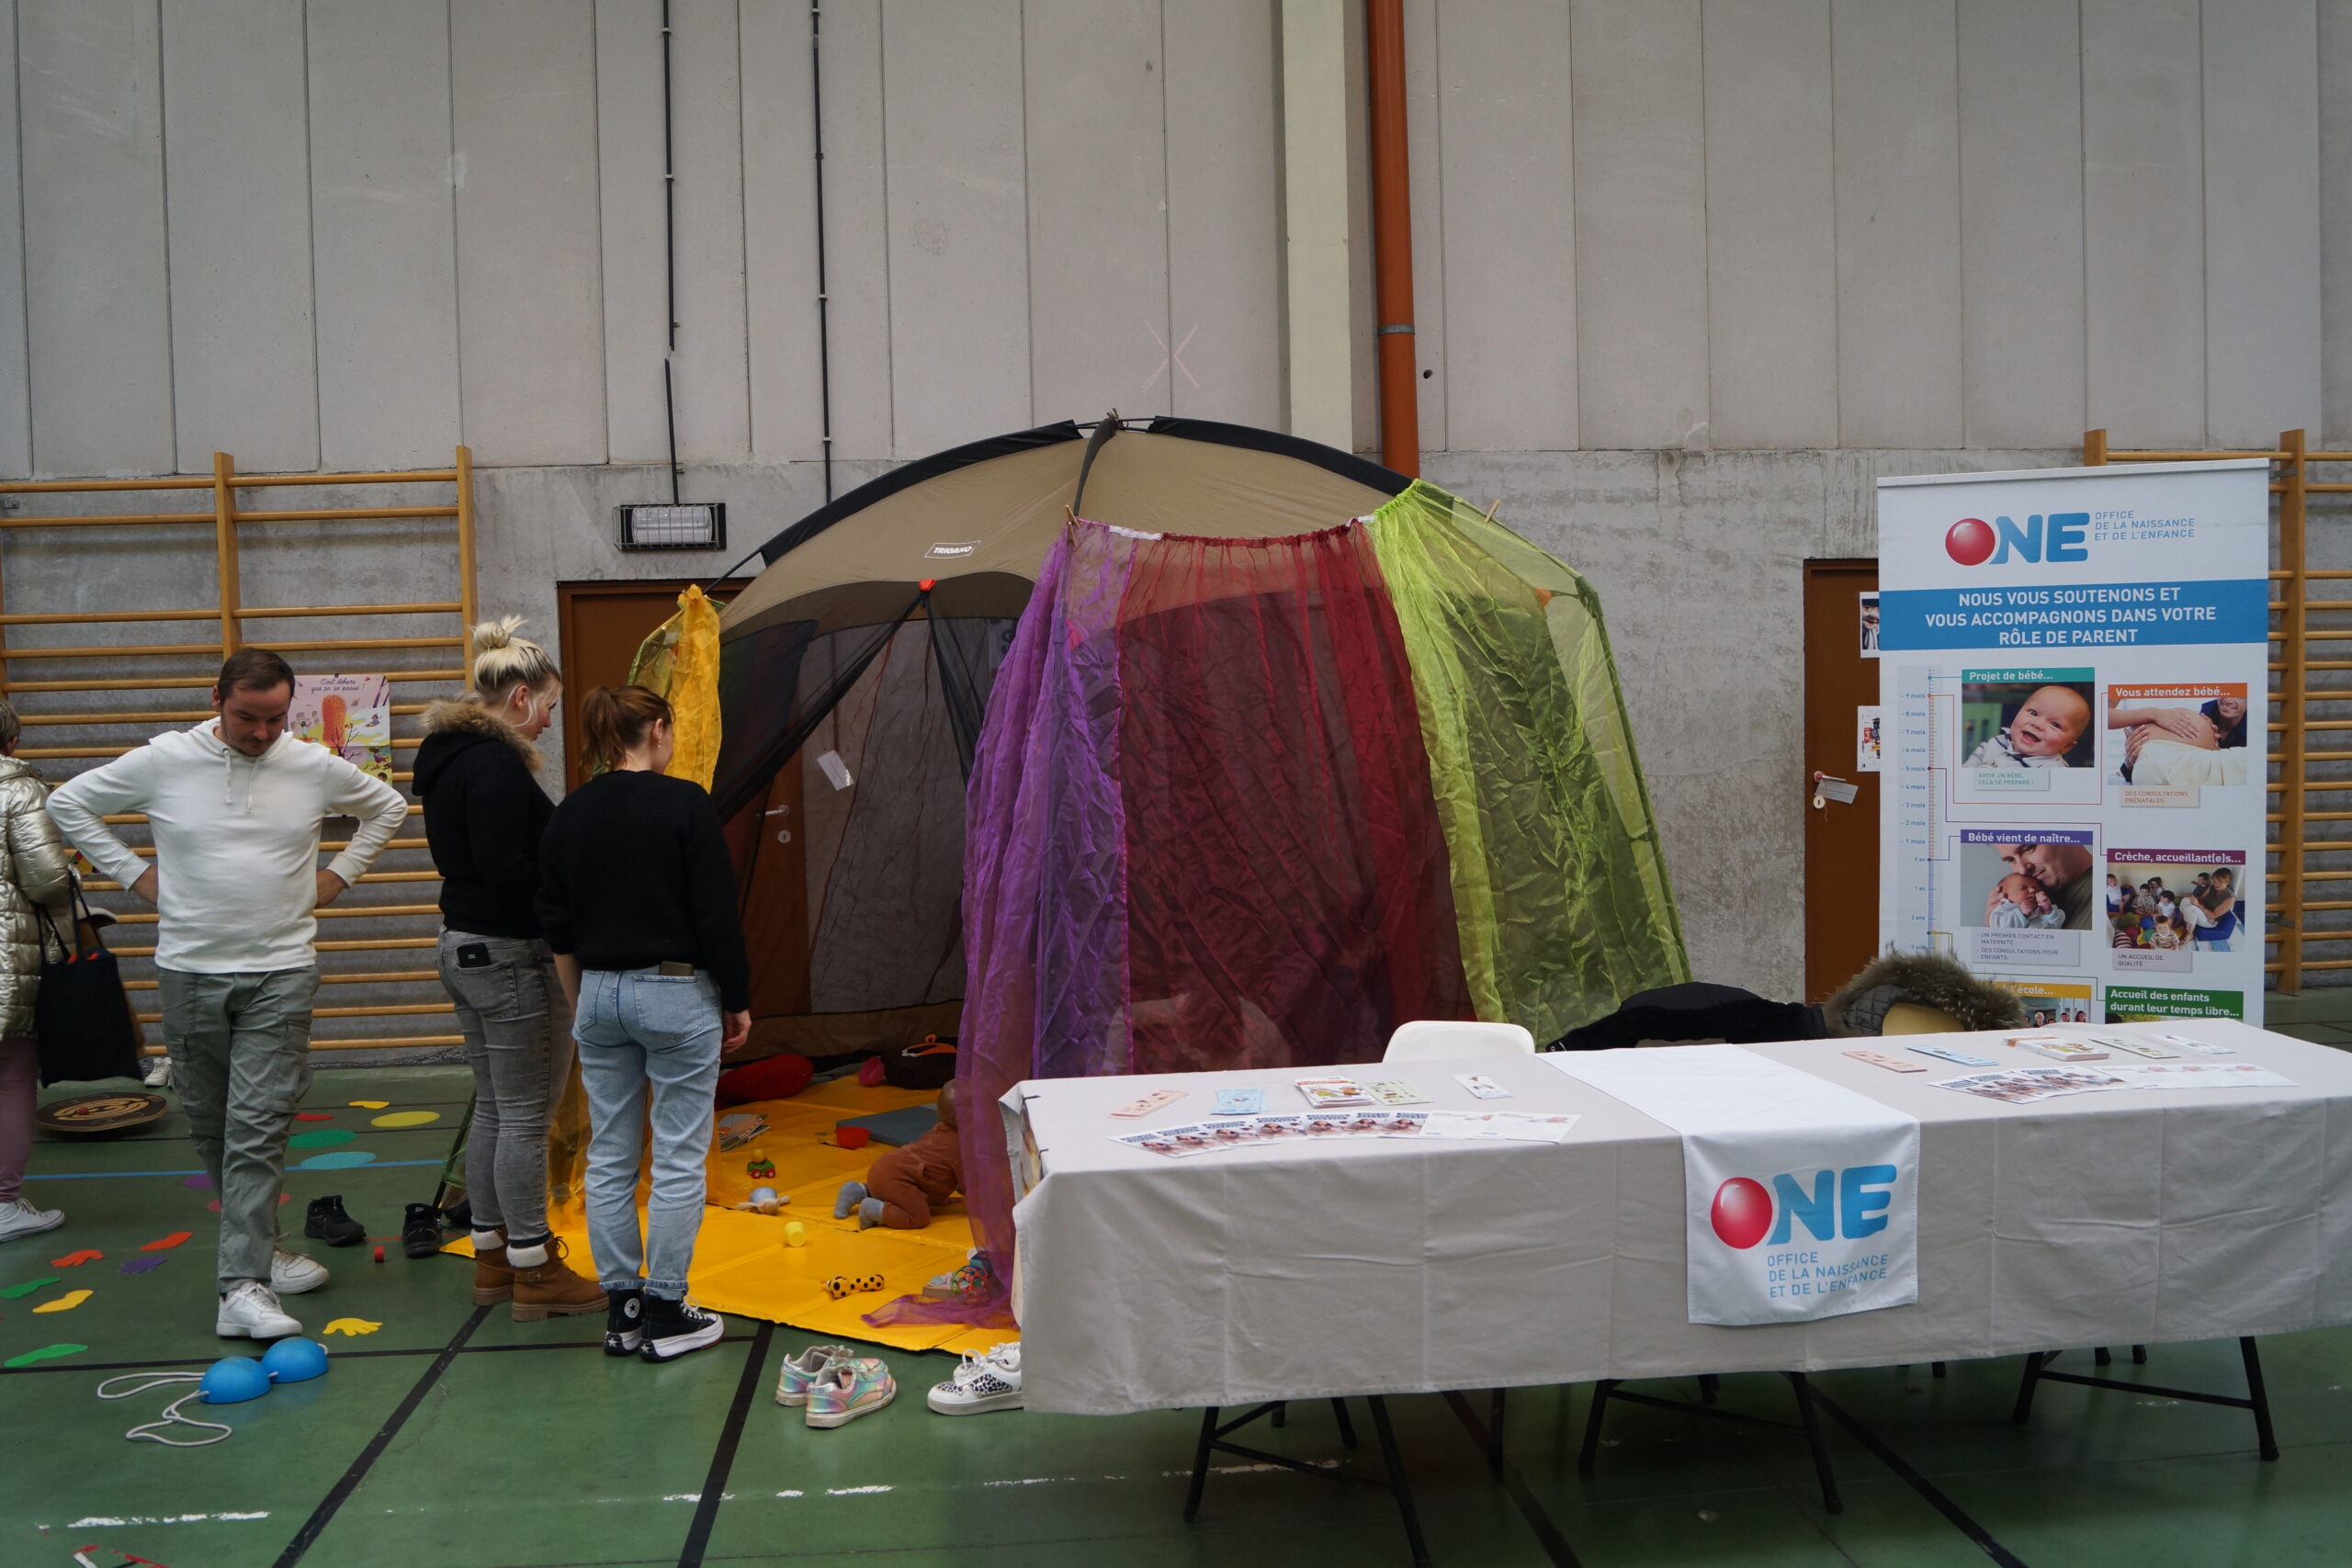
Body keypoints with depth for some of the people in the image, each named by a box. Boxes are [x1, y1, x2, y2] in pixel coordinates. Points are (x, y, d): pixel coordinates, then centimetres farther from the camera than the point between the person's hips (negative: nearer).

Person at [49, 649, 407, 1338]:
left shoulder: (314, 767, -2)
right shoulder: (162, 761, -3)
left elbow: (388, 807, 15)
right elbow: (70, 802, 10)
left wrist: (338, 875, 6)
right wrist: (134, 874, 3)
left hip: (281, 975, -1)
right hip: (190, 971, 1)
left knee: (259, 1128, -8)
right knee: (211, 1125, 11)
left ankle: (245, 1286, -9)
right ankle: (257, 1247, 29)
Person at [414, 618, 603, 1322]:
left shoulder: (446, 756, 12)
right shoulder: (495, 763, -19)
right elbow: (504, 869, -26)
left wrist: (560, 877, 10)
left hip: (463, 946, 10)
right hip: (510, 956, -10)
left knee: (493, 1109, 18)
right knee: (526, 1116, -1)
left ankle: (491, 1257, 27)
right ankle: (534, 1273, 9)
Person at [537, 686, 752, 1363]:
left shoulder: (571, 814, 4)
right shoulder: (684, 804, -12)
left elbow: (557, 927, 9)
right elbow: (717, 915, -12)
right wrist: (738, 1001, -1)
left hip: (600, 996, 6)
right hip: (677, 995, -5)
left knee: (609, 1158, 12)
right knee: (678, 1159, 3)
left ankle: (621, 1309, 20)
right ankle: (665, 1313, 9)